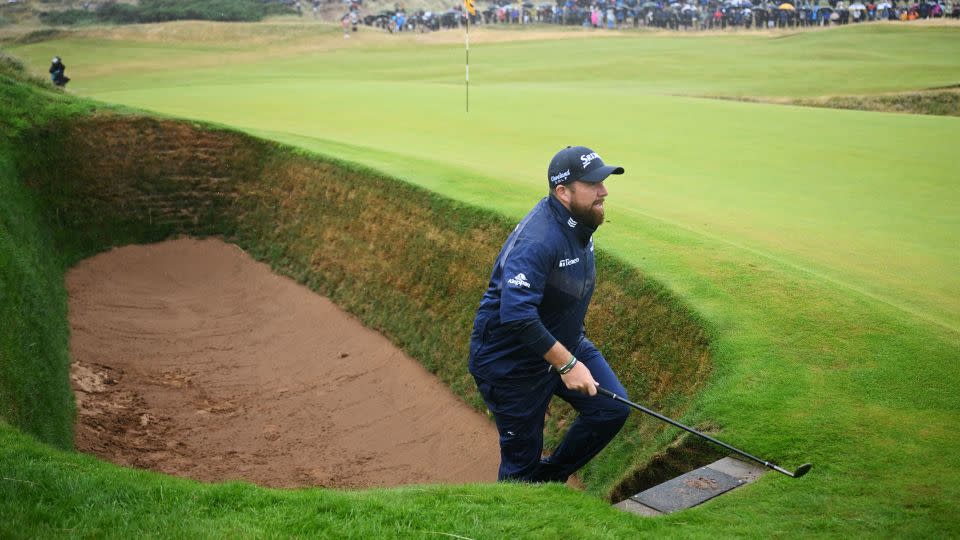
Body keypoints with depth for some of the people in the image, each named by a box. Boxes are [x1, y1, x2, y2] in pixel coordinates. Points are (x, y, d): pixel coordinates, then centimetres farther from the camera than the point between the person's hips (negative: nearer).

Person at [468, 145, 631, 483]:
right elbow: (517, 316, -39)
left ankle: (550, 478, 17)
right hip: (510, 361, -8)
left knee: (612, 409, -2)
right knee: (522, 459, 1)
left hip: (565, 343, 8)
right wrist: (567, 364, -34)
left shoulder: (579, 223, 0)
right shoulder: (536, 242, -31)